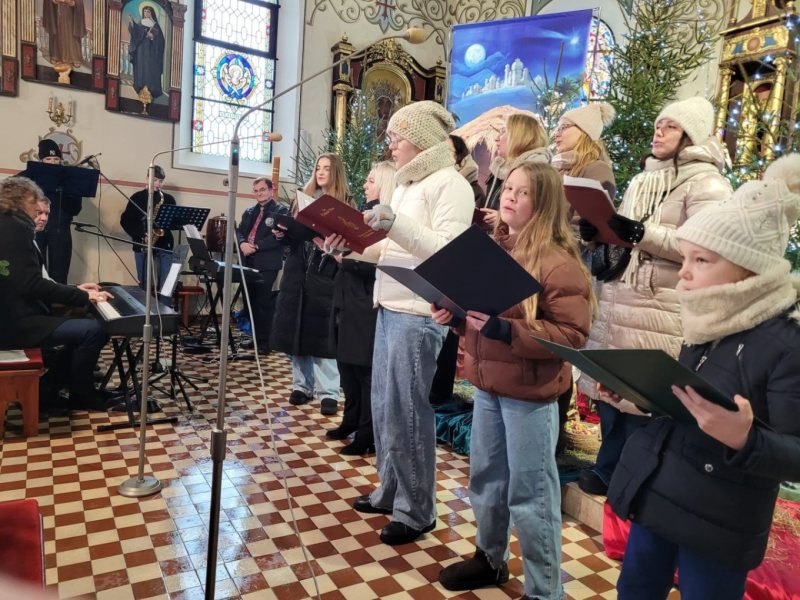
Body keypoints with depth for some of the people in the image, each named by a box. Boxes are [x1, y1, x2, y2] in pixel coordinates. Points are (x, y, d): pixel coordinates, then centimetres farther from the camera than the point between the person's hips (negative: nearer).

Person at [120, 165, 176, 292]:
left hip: (165, 247, 1)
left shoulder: (169, 199, 9)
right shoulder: (138, 197, 4)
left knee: (166, 285, 0)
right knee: (144, 284, 5)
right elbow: (125, 221, 2)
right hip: (142, 247, -1)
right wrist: (140, 236, -11)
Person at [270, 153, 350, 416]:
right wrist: (282, 233, -4)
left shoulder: (345, 203, 1)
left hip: (326, 275, -5)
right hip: (297, 271, 5)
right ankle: (301, 385, 18)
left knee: (322, 332, -4)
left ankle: (328, 392, 2)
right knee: (297, 330, 6)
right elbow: (293, 235, 16)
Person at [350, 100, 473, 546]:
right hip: (390, 308, 9)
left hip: (419, 315, -9)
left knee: (406, 413, -1)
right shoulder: (407, 185, 18)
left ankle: (417, 511, 15)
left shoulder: (450, 184, -9)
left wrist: (394, 223, -25)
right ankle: (391, 492, 32)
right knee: (384, 408, 15)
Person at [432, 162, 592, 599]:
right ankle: (489, 559, 43)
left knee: (529, 494, 4)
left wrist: (506, 330, -27)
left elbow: (572, 334, -18)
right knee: (485, 478, 20)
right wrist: (453, 313, -3)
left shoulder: (558, 262, -15)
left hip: (530, 394, -7)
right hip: (487, 384, 7)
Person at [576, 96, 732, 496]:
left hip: (662, 311, -7)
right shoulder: (643, 180, 18)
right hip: (619, 300, 7)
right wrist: (597, 232, 1)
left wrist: (642, 232, -24)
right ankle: (610, 471, 28)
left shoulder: (706, 183, -5)